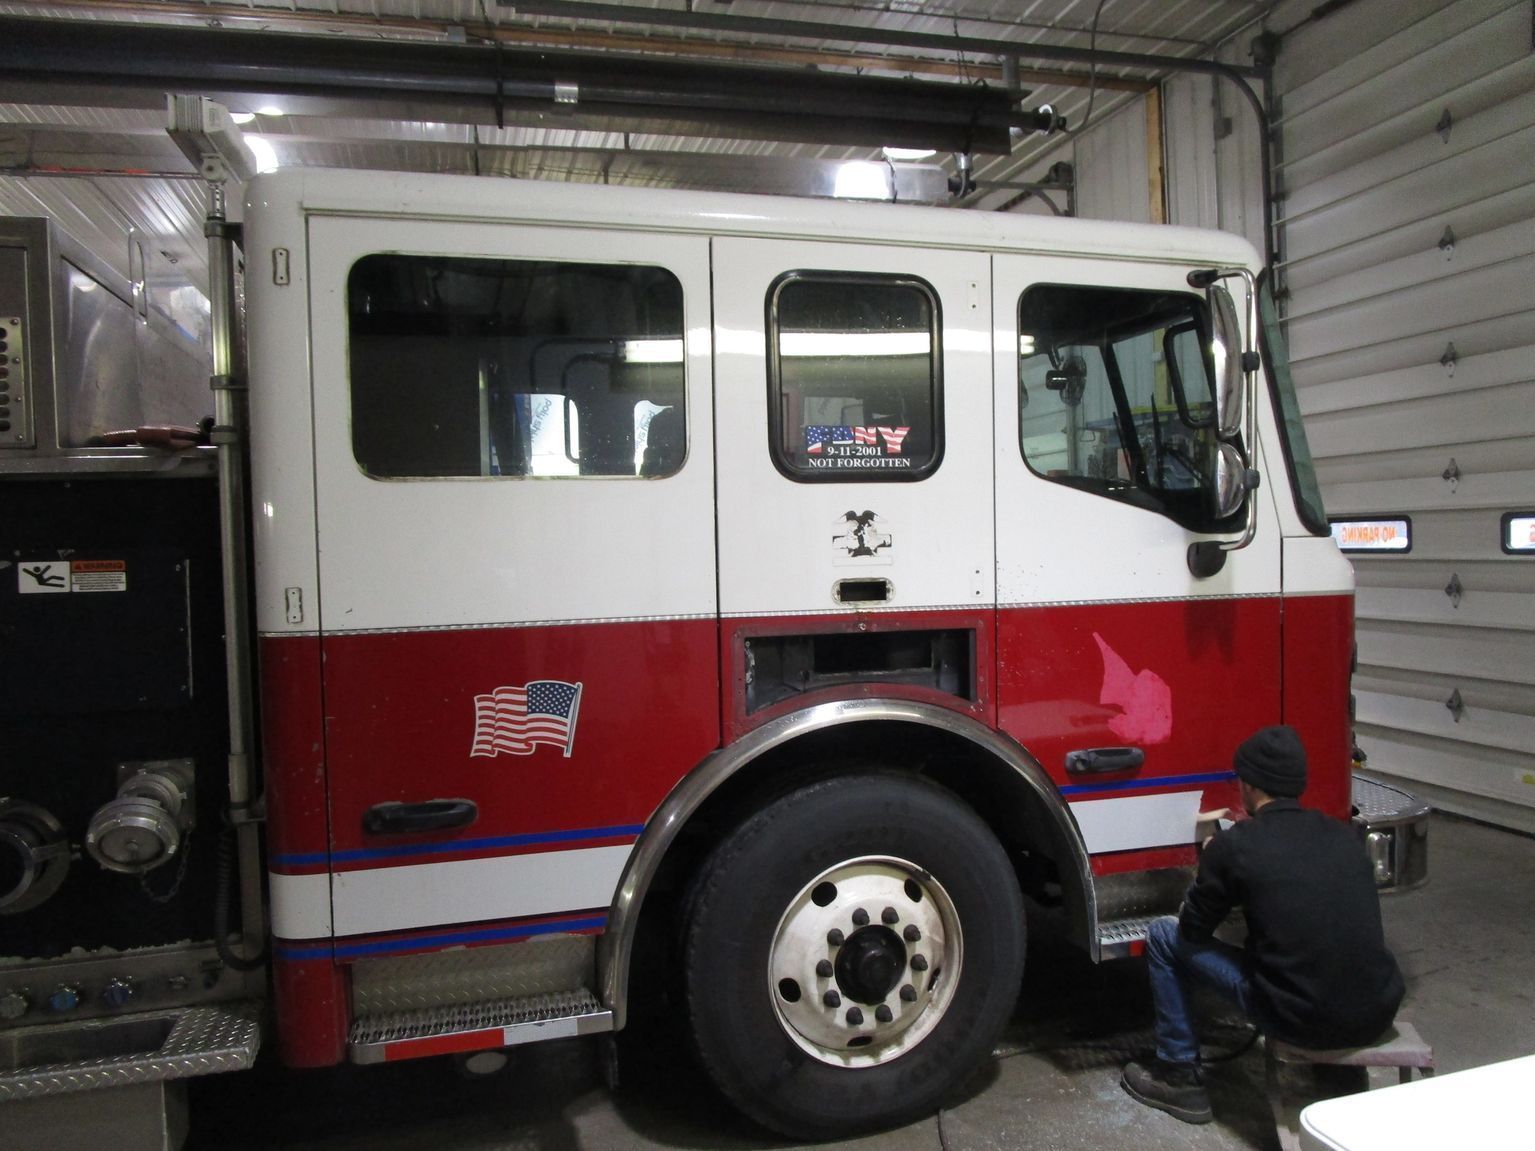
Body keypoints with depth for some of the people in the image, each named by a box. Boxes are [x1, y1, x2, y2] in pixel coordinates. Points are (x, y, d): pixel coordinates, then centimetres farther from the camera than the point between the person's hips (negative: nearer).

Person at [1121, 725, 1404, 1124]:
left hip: (1303, 1021, -5)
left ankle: (1180, 1076, 18)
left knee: (1164, 935, 10)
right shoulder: (1345, 836, 5)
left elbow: (1194, 929, 3)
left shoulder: (1233, 845, -10)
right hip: (1378, 1017, 6)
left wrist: (1210, 865, 19)